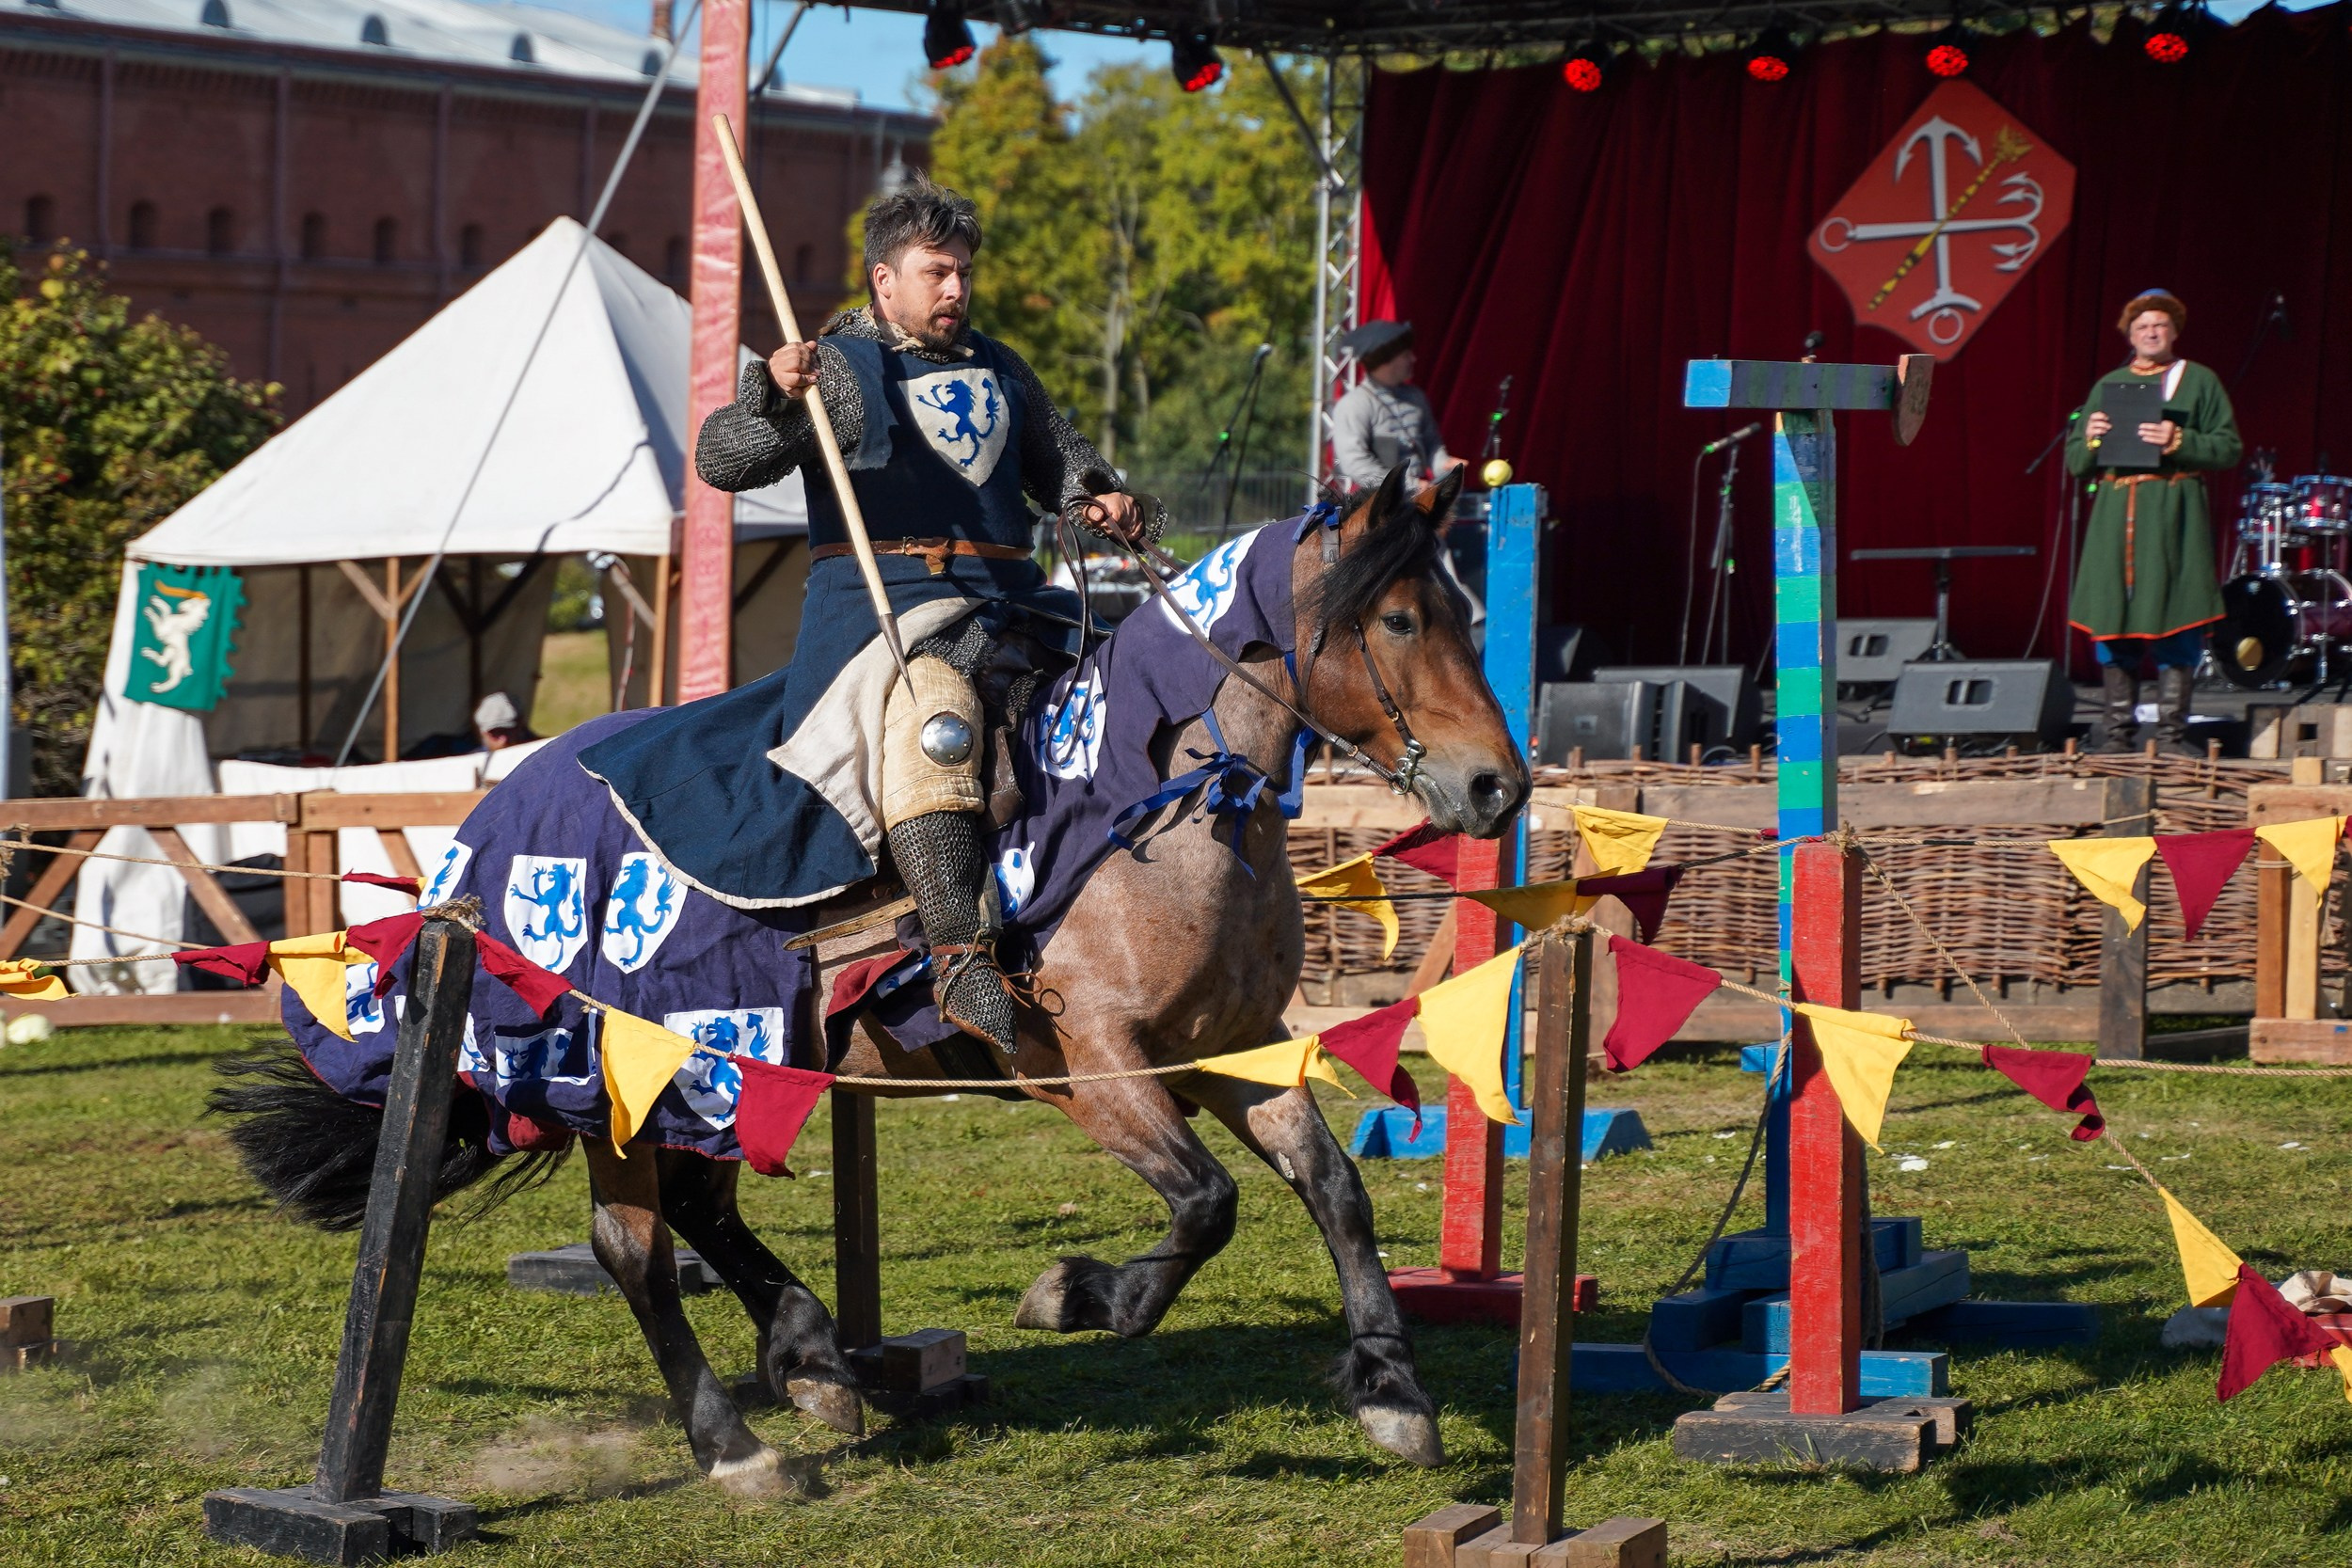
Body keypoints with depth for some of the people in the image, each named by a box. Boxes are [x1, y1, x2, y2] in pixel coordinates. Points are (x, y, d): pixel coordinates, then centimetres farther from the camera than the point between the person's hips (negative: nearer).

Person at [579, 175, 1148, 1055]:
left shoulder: (999, 371, 23)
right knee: (933, 707, -35)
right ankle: (960, 958, -44)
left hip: (1006, 602, 7)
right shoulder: (836, 368, 5)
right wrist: (772, 397, -27)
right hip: (882, 599, -7)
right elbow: (723, 461, -6)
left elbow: (1058, 459, 33)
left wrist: (1102, 502, 10)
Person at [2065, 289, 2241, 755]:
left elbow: (2229, 449, 0)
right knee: (2111, 625, 0)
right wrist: (2091, 439, -5)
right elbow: (2075, 463, 16)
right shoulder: (2109, 385, 18)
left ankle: (2172, 730, 1)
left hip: (2174, 516, -3)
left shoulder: (2199, 382, 9)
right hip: (2116, 516, 3)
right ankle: (2120, 731, 7)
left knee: (2176, 624, -5)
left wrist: (2178, 442, -14)